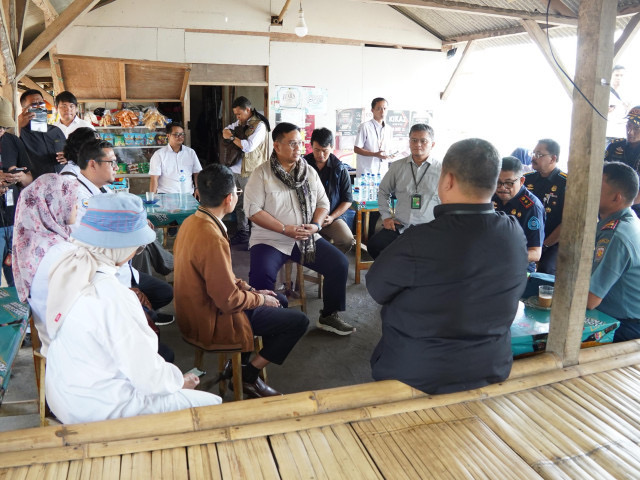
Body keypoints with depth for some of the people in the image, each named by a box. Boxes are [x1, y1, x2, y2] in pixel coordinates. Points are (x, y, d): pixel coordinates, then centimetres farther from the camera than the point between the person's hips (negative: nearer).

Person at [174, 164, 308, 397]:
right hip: (213, 321, -10)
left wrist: (251, 289, 6)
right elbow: (229, 301, -27)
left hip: (198, 309, 10)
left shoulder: (192, 222, 0)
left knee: (280, 300, 22)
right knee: (298, 321, -4)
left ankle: (240, 362, 25)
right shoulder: (212, 239, -31)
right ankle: (249, 376, 9)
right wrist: (260, 299, -9)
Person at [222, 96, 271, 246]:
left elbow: (248, 146, -21)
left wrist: (232, 137, -10)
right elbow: (228, 129, 28)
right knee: (239, 204, 14)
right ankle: (242, 233, 25)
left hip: (249, 173, -8)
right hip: (235, 170, 8)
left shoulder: (259, 125, -11)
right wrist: (227, 131, 4)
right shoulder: (240, 123, 14)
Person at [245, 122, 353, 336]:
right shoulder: (261, 174, -4)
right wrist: (285, 229, -18)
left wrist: (316, 225, -9)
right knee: (261, 276, -31)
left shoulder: (309, 172, 10)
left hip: (307, 238, 5)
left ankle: (329, 316, 8)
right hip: (270, 239, -4)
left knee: (340, 264, -11)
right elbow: (253, 209, -11)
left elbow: (323, 202, 12)